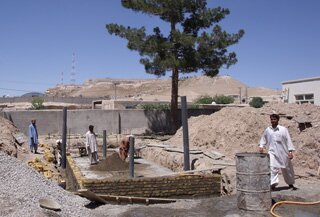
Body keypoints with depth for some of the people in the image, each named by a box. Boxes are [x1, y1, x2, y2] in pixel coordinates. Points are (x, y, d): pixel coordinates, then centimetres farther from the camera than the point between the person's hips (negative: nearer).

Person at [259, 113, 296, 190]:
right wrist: (261, 146, 1)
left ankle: (290, 184, 33)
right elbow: (264, 139, 17)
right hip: (272, 152, 0)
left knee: (287, 169, 14)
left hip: (283, 153, 0)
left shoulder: (283, 129, -2)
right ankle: (273, 184, -20)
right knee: (273, 168, -18)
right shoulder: (267, 130, 4)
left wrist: (290, 151, -7)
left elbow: (288, 140, -3)